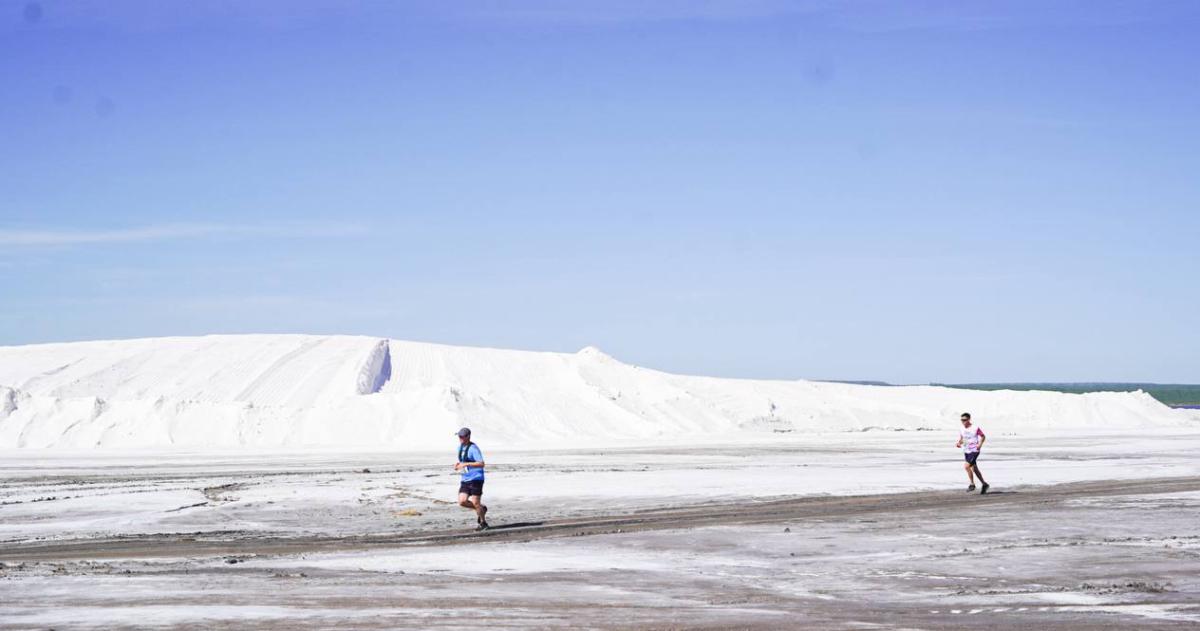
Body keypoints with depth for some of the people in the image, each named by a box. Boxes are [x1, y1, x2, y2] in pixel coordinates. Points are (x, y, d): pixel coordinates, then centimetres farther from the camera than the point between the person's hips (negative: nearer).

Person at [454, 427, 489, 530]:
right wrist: (458, 464, 5)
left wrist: (466, 464, -28)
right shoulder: (460, 447, 12)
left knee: (475, 502, -5)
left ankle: (483, 523, 14)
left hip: (476, 479, -8)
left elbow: (481, 464, -21)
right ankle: (481, 509, 19)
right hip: (465, 479, 8)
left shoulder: (473, 448, -14)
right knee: (462, 501, -4)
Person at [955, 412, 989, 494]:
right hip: (966, 451, 7)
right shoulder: (962, 430, 4)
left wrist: (980, 444, -14)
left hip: (974, 451, -7)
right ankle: (984, 484, 27)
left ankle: (972, 484, -4)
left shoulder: (975, 428, -12)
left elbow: (983, 436, 1)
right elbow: (961, 440, 16)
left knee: (966, 466, -20)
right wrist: (958, 443, -5)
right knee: (974, 469, 13)